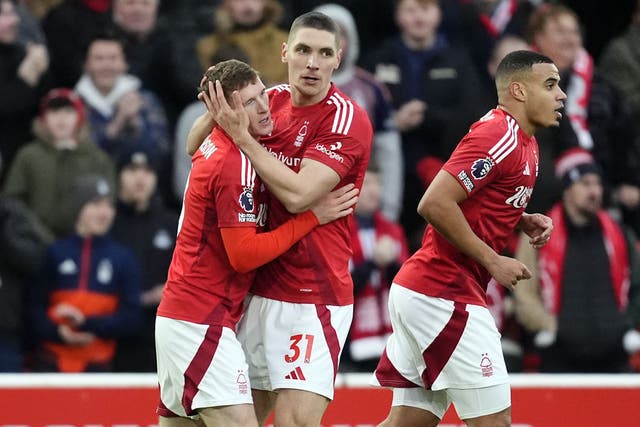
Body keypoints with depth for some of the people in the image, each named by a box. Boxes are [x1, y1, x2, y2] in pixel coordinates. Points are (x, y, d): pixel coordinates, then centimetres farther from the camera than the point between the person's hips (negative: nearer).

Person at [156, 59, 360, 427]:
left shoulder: (215, 146, 10)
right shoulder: (235, 164, -17)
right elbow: (243, 254, -18)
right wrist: (313, 217, -13)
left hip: (180, 316, 10)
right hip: (203, 323, -10)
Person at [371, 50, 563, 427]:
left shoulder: (524, 142, 16)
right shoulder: (499, 137, -15)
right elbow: (435, 204, -23)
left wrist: (524, 221, 8)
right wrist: (493, 261, -18)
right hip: (445, 294, -10)